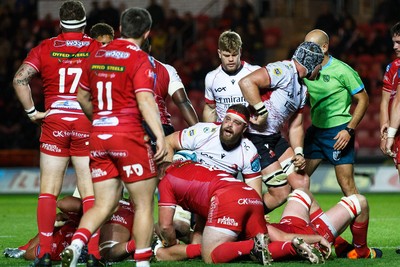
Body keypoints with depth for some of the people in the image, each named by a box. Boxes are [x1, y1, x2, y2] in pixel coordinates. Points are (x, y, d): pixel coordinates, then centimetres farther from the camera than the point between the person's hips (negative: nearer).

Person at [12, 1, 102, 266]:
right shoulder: (97, 48, 2)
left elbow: (19, 79, -7)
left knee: (49, 191, 5)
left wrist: (32, 112, -2)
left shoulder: (46, 48, 4)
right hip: (87, 123, -1)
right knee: (91, 192, 2)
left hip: (54, 122, 1)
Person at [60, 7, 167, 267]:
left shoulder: (97, 55, 11)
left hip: (98, 137, 6)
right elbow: (145, 100, -19)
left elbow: (82, 97, 21)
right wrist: (161, 136, -22)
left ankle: (75, 245, -13)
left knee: (104, 204, 9)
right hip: (129, 135, -6)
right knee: (144, 204, 4)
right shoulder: (140, 59, -8)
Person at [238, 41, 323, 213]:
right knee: (281, 192, -8)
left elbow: (296, 126, 20)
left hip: (275, 137, 10)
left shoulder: (302, 89, 16)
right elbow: (246, 82, -30)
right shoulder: (284, 71, -17)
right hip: (255, 138, -10)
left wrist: (298, 153, 5)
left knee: (302, 182, 3)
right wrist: (261, 111, -26)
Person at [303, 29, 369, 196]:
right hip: (315, 130, 7)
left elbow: (363, 100, -7)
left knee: (347, 186, -8)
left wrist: (349, 130, -14)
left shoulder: (342, 71, -12)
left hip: (339, 132, -7)